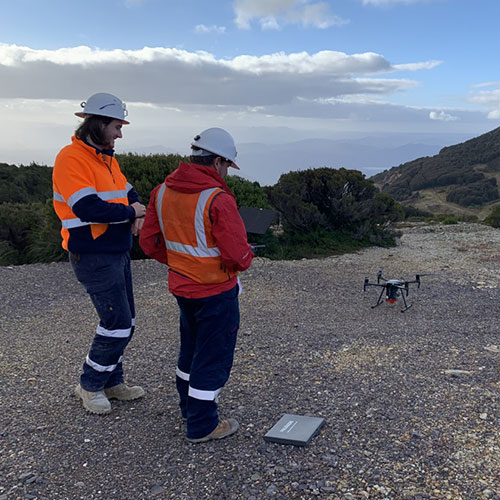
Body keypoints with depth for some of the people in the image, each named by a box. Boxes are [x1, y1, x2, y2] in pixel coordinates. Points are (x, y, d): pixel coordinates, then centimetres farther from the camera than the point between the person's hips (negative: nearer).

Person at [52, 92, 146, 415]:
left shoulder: (107, 159, 14)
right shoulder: (72, 158, -15)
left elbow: (129, 193, 19)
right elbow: (88, 209, -26)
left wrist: (139, 214, -4)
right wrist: (130, 212, -13)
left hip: (118, 253, 9)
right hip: (94, 257, -9)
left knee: (124, 321, 14)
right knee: (118, 323, -6)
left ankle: (112, 382, 29)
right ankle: (91, 386, 14)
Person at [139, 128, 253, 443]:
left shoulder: (162, 192, -1)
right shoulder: (218, 200, -24)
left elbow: (149, 241, 5)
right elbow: (238, 254, -25)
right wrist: (246, 259, -2)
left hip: (182, 287, 8)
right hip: (217, 291, -7)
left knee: (192, 347, 25)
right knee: (214, 356, 6)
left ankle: (189, 404, 43)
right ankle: (202, 425, 17)